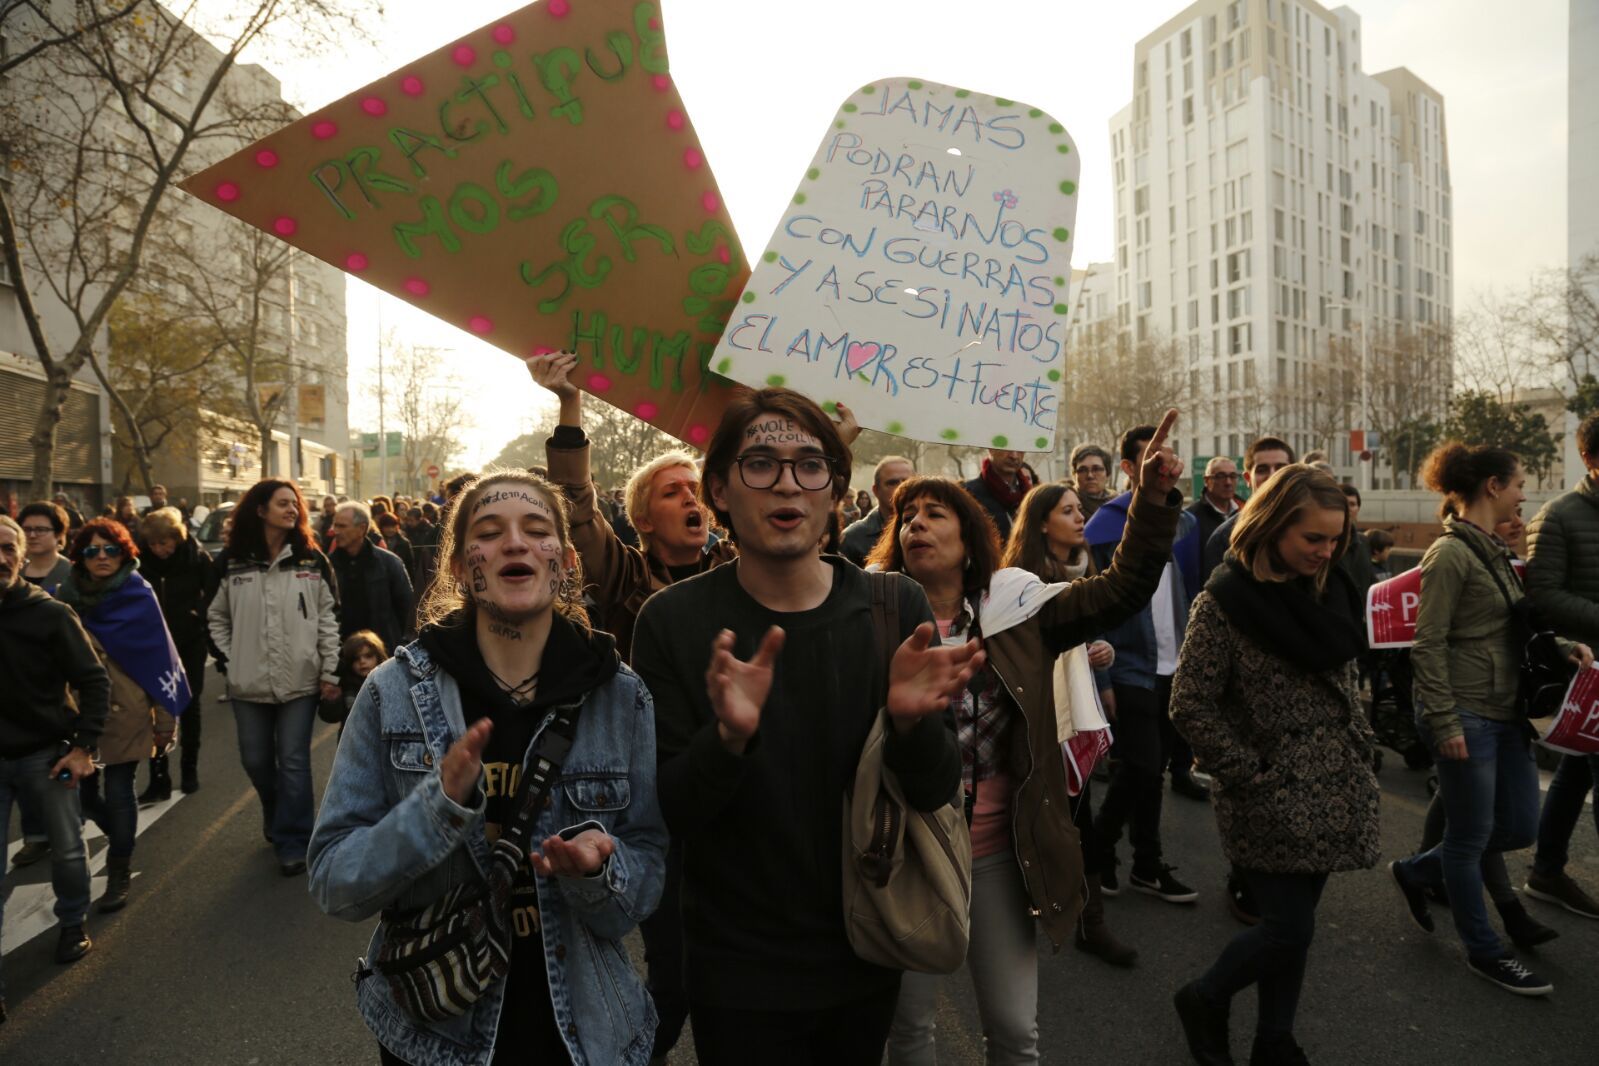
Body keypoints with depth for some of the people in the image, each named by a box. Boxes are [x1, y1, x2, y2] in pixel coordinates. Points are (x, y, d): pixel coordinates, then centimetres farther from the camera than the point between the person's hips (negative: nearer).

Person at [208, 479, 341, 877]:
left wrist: (330, 671, -5)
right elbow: (215, 615, 12)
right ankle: (277, 818, 41)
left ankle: (293, 841, 12)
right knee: (255, 760, 15)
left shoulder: (312, 560, 0)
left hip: (300, 679, -2)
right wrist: (227, 659, 3)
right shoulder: (231, 562, 2)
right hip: (249, 681, 2)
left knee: (293, 762, 1)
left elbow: (329, 617, -1)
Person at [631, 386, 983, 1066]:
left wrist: (913, 722, -29)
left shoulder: (896, 608, -9)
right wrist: (728, 737, -33)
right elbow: (664, 815, -14)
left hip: (867, 959, 3)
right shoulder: (674, 621, -13)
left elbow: (936, 794, -8)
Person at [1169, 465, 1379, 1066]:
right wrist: (1254, 780, -14)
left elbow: (1344, 680, 17)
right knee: (1290, 928, -1)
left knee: (1294, 924, 14)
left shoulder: (1328, 589, 5)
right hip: (1274, 801, -6)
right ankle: (1204, 1000, 25)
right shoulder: (1226, 600, -15)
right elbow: (1190, 707, -15)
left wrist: (1360, 751, 8)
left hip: (1333, 790, 6)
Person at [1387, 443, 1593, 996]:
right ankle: (1484, 951, 22)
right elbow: (1429, 645, -19)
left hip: (1506, 712, 9)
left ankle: (1416, 871, 32)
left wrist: (1563, 646, 5)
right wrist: (1445, 722, -20)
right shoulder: (1450, 554, -16)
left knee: (1520, 828, 14)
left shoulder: (1492, 550, 12)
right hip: (1467, 716, -9)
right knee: (1471, 836, 6)